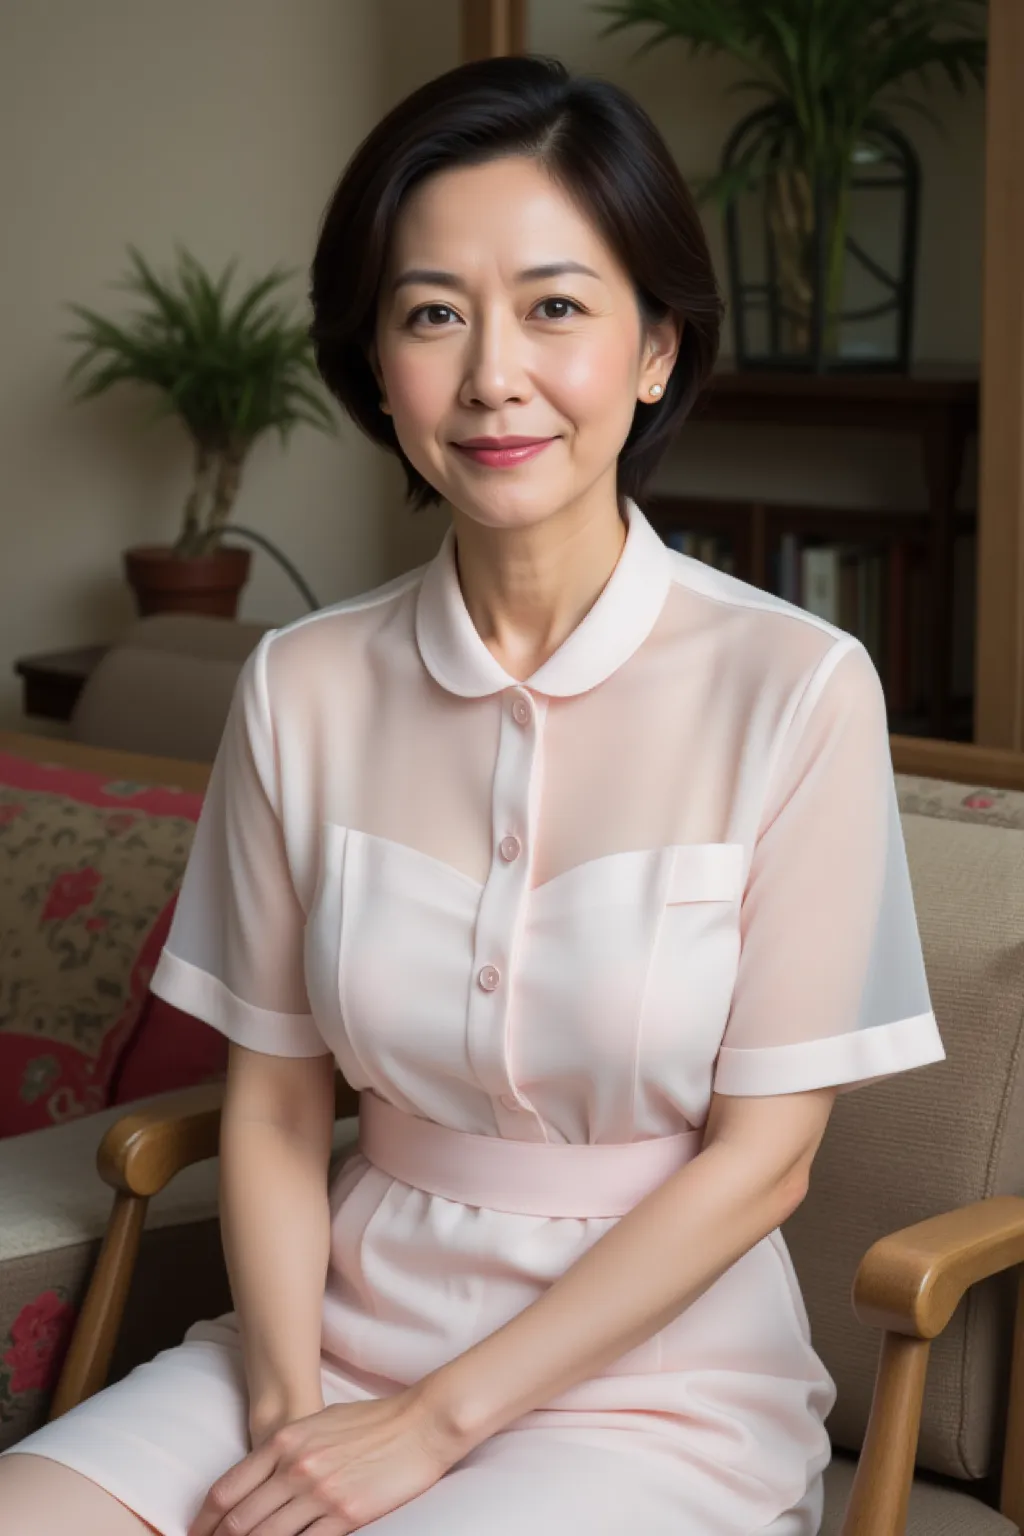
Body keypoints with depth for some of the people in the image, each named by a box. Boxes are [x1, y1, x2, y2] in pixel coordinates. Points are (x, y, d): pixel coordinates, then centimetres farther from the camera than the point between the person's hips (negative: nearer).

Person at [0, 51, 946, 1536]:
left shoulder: (797, 688, -12)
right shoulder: (302, 688, 0)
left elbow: (760, 1157, -10)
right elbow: (275, 1100, 4)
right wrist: (286, 1402, -12)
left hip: (648, 1372, -3)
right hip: (350, 1316, 4)